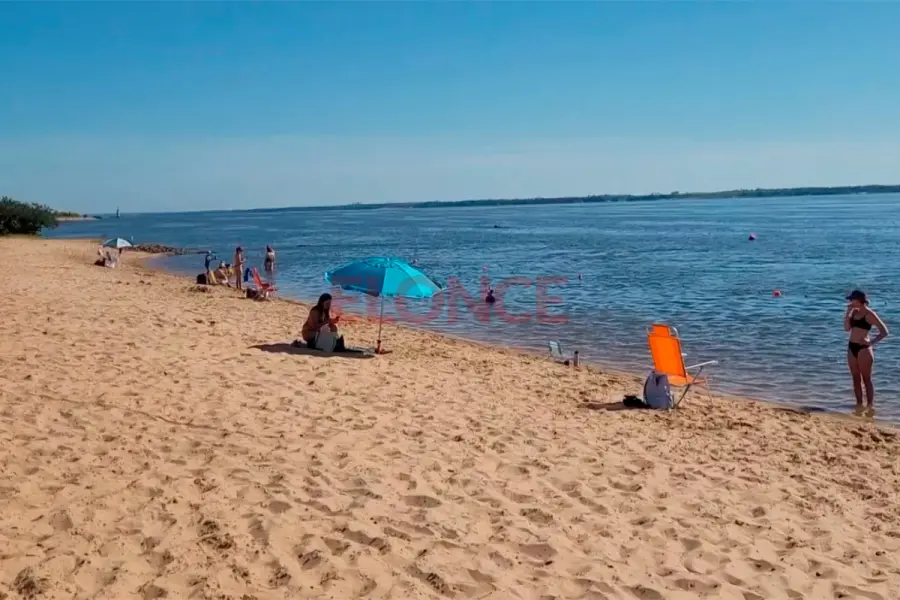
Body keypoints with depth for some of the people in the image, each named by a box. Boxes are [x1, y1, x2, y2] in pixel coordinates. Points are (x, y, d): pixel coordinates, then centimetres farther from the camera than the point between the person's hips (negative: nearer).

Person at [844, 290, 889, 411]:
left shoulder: (869, 314, -11)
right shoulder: (855, 312, 10)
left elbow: (884, 332, -12)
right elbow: (847, 328, 2)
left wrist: (871, 342, -16)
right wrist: (848, 311, -1)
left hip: (863, 348, -7)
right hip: (851, 347, 7)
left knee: (866, 379, -1)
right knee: (856, 378, 11)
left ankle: (870, 406, 5)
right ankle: (859, 404, 17)